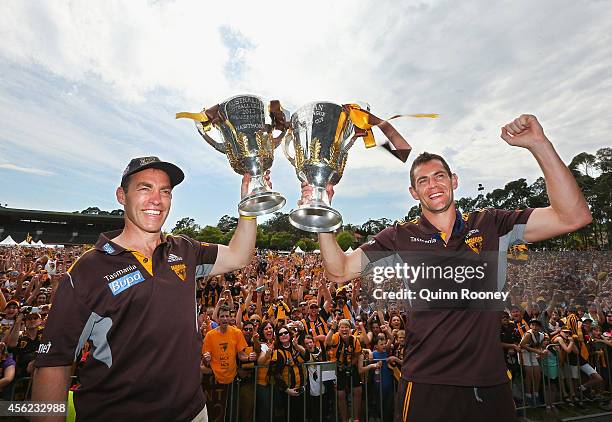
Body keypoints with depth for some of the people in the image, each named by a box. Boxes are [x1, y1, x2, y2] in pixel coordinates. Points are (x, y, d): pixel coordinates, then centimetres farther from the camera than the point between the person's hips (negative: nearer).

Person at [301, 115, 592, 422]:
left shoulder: (491, 225, 1)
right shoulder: (400, 237, -2)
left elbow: (573, 216, -9)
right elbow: (340, 272, -7)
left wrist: (538, 144, -17)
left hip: (491, 386, 2)